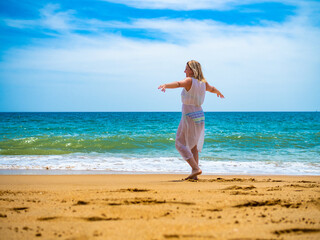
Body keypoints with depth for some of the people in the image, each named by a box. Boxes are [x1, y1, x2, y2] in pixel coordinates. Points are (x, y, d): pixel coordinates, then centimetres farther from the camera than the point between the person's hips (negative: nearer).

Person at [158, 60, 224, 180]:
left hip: (189, 117, -8)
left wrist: (165, 85, -54)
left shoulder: (190, 81, -14)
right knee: (193, 146, 15)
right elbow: (212, 89, 29)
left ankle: (196, 168, -11)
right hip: (200, 115, 8)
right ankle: (194, 174, 14)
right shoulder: (203, 82, 8)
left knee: (180, 144, 1)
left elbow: (178, 84, -36)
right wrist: (219, 93, 52)